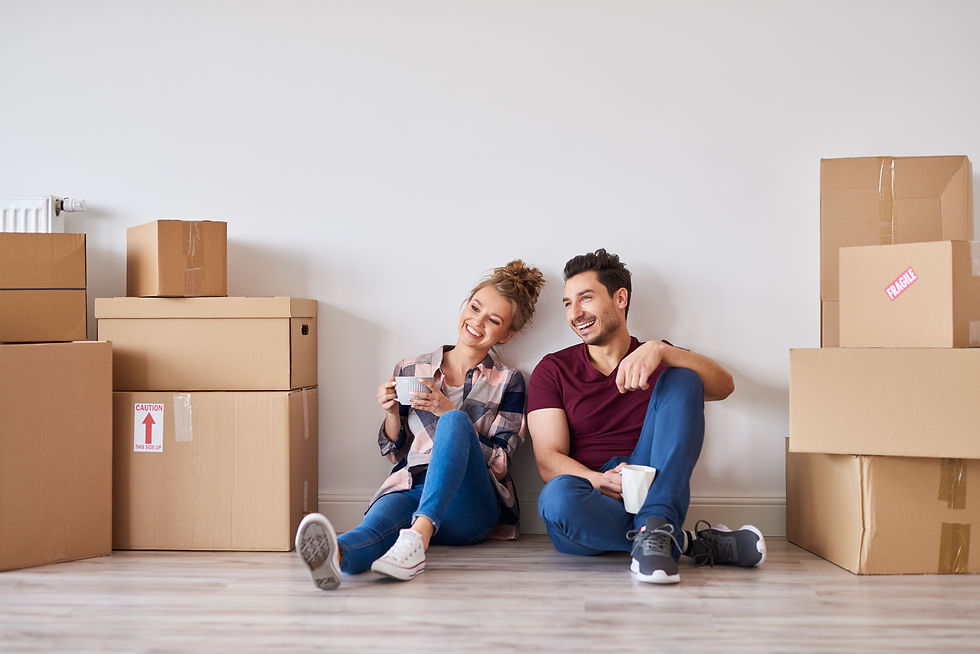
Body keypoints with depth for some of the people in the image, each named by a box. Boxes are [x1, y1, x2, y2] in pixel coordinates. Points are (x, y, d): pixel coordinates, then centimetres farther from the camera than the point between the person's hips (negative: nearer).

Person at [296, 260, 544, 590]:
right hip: (410, 489, 1)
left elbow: (499, 462, 2)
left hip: (469, 504, -1)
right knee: (377, 525, -36)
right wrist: (392, 412, -1)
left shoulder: (508, 382, 13)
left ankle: (419, 535, -51)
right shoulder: (409, 370, 18)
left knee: (455, 421, -31)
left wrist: (448, 412, -8)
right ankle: (337, 554, -72)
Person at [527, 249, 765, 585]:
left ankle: (654, 529, -32)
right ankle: (691, 543, -24)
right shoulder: (553, 371, 10)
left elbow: (723, 386, -9)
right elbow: (548, 459, -2)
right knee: (558, 497, -37)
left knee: (681, 381, -16)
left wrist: (660, 350, -26)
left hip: (653, 493, 1)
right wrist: (599, 481, -23)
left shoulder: (658, 361, 13)